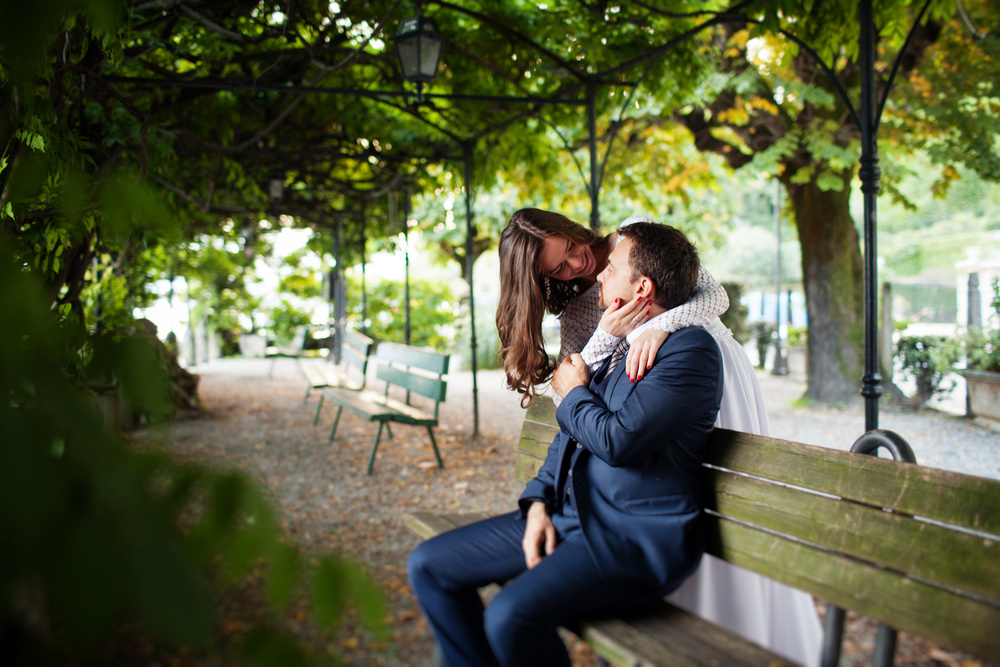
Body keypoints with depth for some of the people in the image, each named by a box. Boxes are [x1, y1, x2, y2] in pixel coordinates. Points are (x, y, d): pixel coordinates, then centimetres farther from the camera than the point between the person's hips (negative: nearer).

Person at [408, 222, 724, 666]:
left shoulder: (690, 349, -13)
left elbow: (617, 441, -21)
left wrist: (574, 394, -1)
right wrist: (539, 503, 4)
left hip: (635, 538, -9)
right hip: (567, 514, 9)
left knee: (511, 614, -31)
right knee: (429, 564, 2)